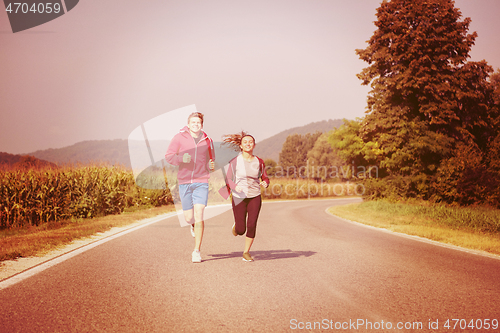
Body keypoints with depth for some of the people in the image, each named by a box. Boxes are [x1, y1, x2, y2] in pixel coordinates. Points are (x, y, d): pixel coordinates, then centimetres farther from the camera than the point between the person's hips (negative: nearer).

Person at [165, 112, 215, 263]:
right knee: (189, 218, 6)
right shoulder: (179, 137, 0)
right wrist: (181, 158, -21)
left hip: (201, 182, 0)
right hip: (184, 182, 0)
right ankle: (194, 225, 45)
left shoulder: (207, 140, 6)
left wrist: (212, 165, -3)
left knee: (198, 215, -12)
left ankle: (197, 251, -6)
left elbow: (211, 159, 21)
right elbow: (168, 156, -2)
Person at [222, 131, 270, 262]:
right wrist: (235, 186, -22)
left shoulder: (259, 162, 1)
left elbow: (265, 178, 11)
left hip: (255, 197, 2)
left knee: (252, 226, -9)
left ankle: (246, 252, 11)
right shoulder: (235, 161, -6)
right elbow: (228, 179, -2)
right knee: (241, 230, -2)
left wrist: (265, 183, -12)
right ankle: (236, 225, 36)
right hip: (239, 198, -2)